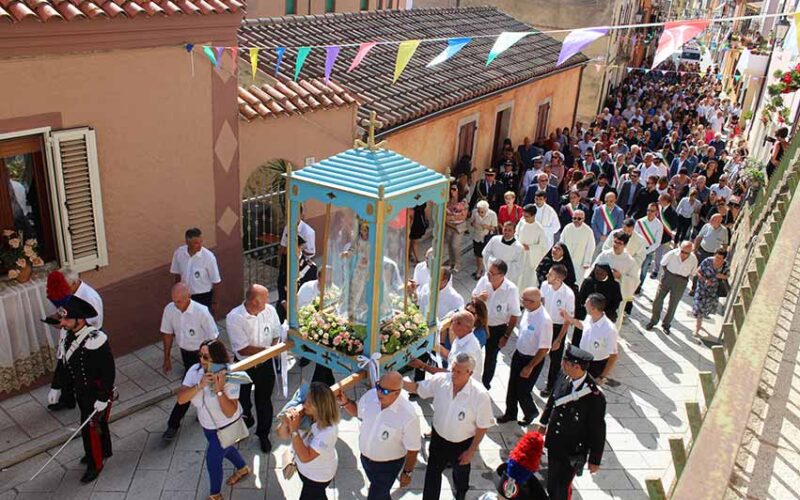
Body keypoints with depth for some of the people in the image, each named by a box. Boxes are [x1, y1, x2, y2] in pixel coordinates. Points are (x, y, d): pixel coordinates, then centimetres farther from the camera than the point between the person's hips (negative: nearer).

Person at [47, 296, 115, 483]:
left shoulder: (95, 340, -33)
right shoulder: (68, 334, -10)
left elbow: (109, 371, -26)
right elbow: (62, 362, 6)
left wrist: (103, 399, -21)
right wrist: (55, 387, 9)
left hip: (96, 393, -7)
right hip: (81, 391, 7)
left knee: (90, 428, 4)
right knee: (98, 423, 26)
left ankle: (95, 465, 26)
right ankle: (104, 451, 48)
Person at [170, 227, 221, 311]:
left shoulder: (208, 256, -21)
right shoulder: (179, 253, -11)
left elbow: (216, 281, -12)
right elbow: (177, 275, 5)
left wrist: (215, 302, -7)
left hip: (204, 296, -3)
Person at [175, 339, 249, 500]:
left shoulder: (228, 378, -32)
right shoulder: (195, 370, -19)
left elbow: (230, 413, -33)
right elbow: (180, 399, -24)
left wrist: (219, 390, -43)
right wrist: (200, 385, -38)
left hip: (226, 426, -6)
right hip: (207, 425, 6)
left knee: (213, 459, 9)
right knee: (222, 449, 29)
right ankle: (243, 468, 59)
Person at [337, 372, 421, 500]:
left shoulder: (408, 415, -34)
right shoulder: (371, 395, -21)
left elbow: (413, 449, -19)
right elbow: (358, 412, 3)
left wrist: (407, 473, -8)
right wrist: (345, 403, -16)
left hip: (388, 465, -5)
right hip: (365, 457, 5)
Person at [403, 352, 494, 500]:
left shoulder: (480, 395, -32)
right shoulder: (440, 380, -23)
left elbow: (483, 426, -18)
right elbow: (417, 388, -7)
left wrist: (471, 451, -11)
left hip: (462, 444, -2)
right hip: (438, 438, 2)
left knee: (460, 475, 28)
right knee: (432, 473, 21)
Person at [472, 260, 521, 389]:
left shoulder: (511, 289, -26)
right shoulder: (484, 280, -17)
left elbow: (514, 315, -15)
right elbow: (473, 296, 3)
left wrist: (506, 336, -11)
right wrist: (478, 297, -21)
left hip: (497, 329, -2)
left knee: (491, 358, 17)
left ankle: (485, 383, 42)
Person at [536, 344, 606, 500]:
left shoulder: (595, 397, -31)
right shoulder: (564, 378, -15)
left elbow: (598, 431, -19)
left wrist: (594, 460, -9)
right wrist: (544, 422, 18)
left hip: (572, 452, -5)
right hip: (553, 443, 5)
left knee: (563, 486, 16)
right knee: (552, 480, 27)